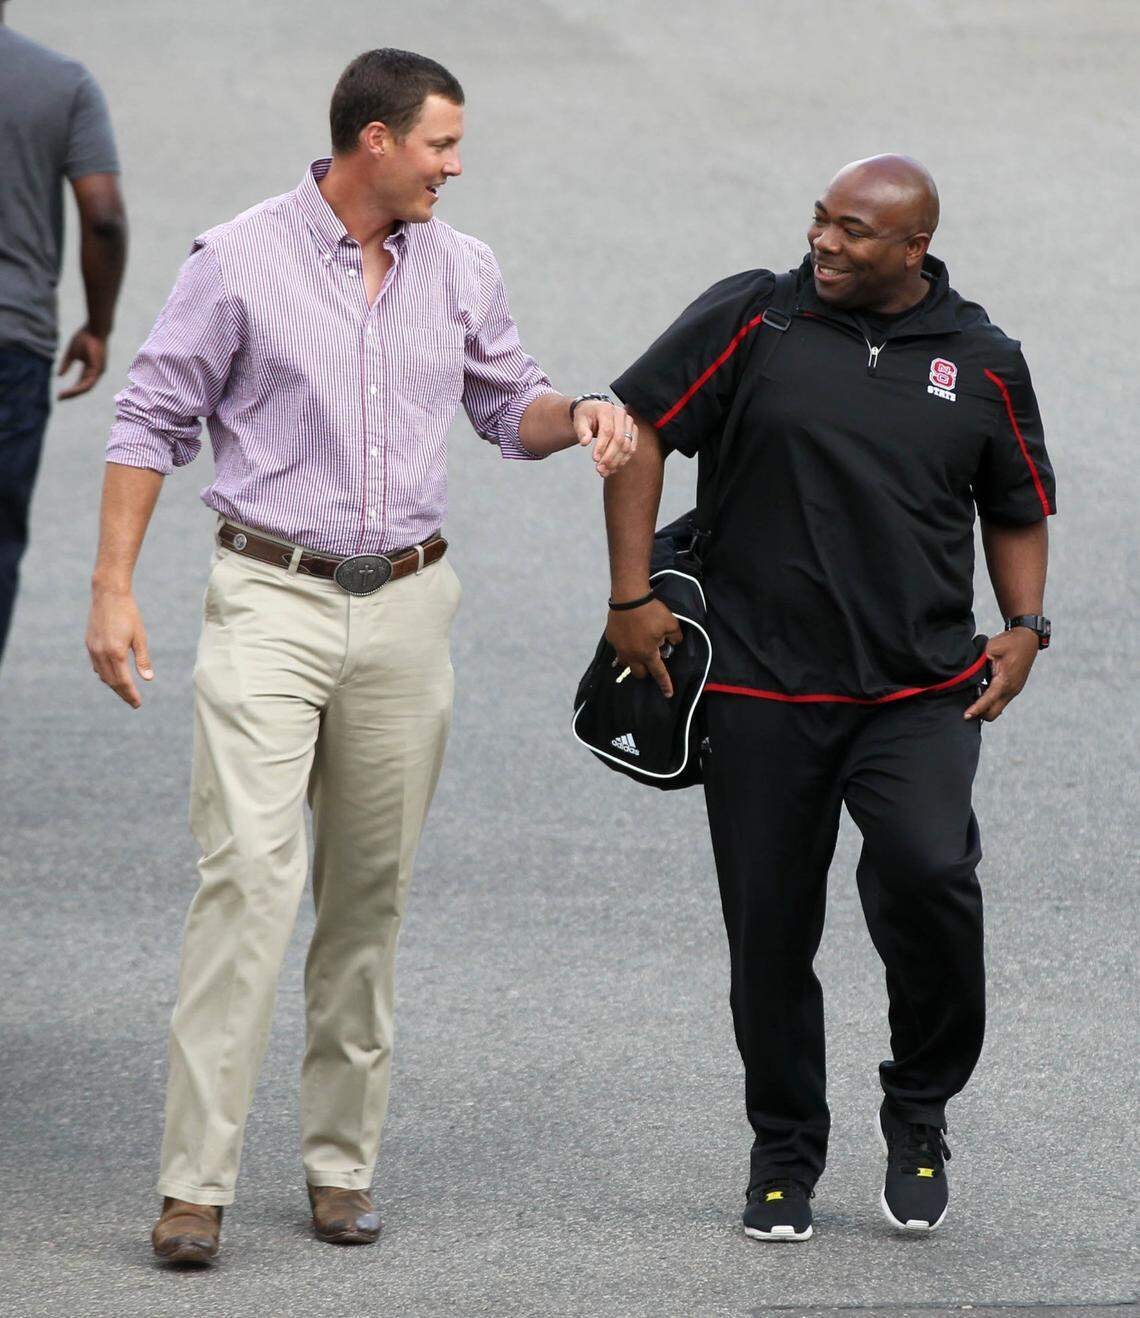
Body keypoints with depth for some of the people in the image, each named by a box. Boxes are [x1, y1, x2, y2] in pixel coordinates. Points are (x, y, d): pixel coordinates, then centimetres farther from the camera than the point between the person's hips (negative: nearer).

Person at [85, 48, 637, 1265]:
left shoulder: (458, 271, 8)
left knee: (371, 891, 7)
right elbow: (152, 421, -1)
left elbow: (506, 402, 21)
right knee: (250, 871, -15)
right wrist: (112, 589, -6)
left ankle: (341, 1162, 16)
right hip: (271, 602, -5)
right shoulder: (241, 262, -5)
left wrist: (580, 414, -3)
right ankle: (195, 1180, -15)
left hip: (404, 606, 5)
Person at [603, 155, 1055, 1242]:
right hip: (760, 689, 0)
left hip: (921, 691, 0)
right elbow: (639, 426, 3)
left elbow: (1017, 508, 18)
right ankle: (784, 1153, 23)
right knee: (770, 928, 4)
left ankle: (920, 1109, 1)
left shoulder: (981, 362, 5)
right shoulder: (752, 319, 0)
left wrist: (1024, 628, 2)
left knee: (927, 874, -22)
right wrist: (632, 595, -3)